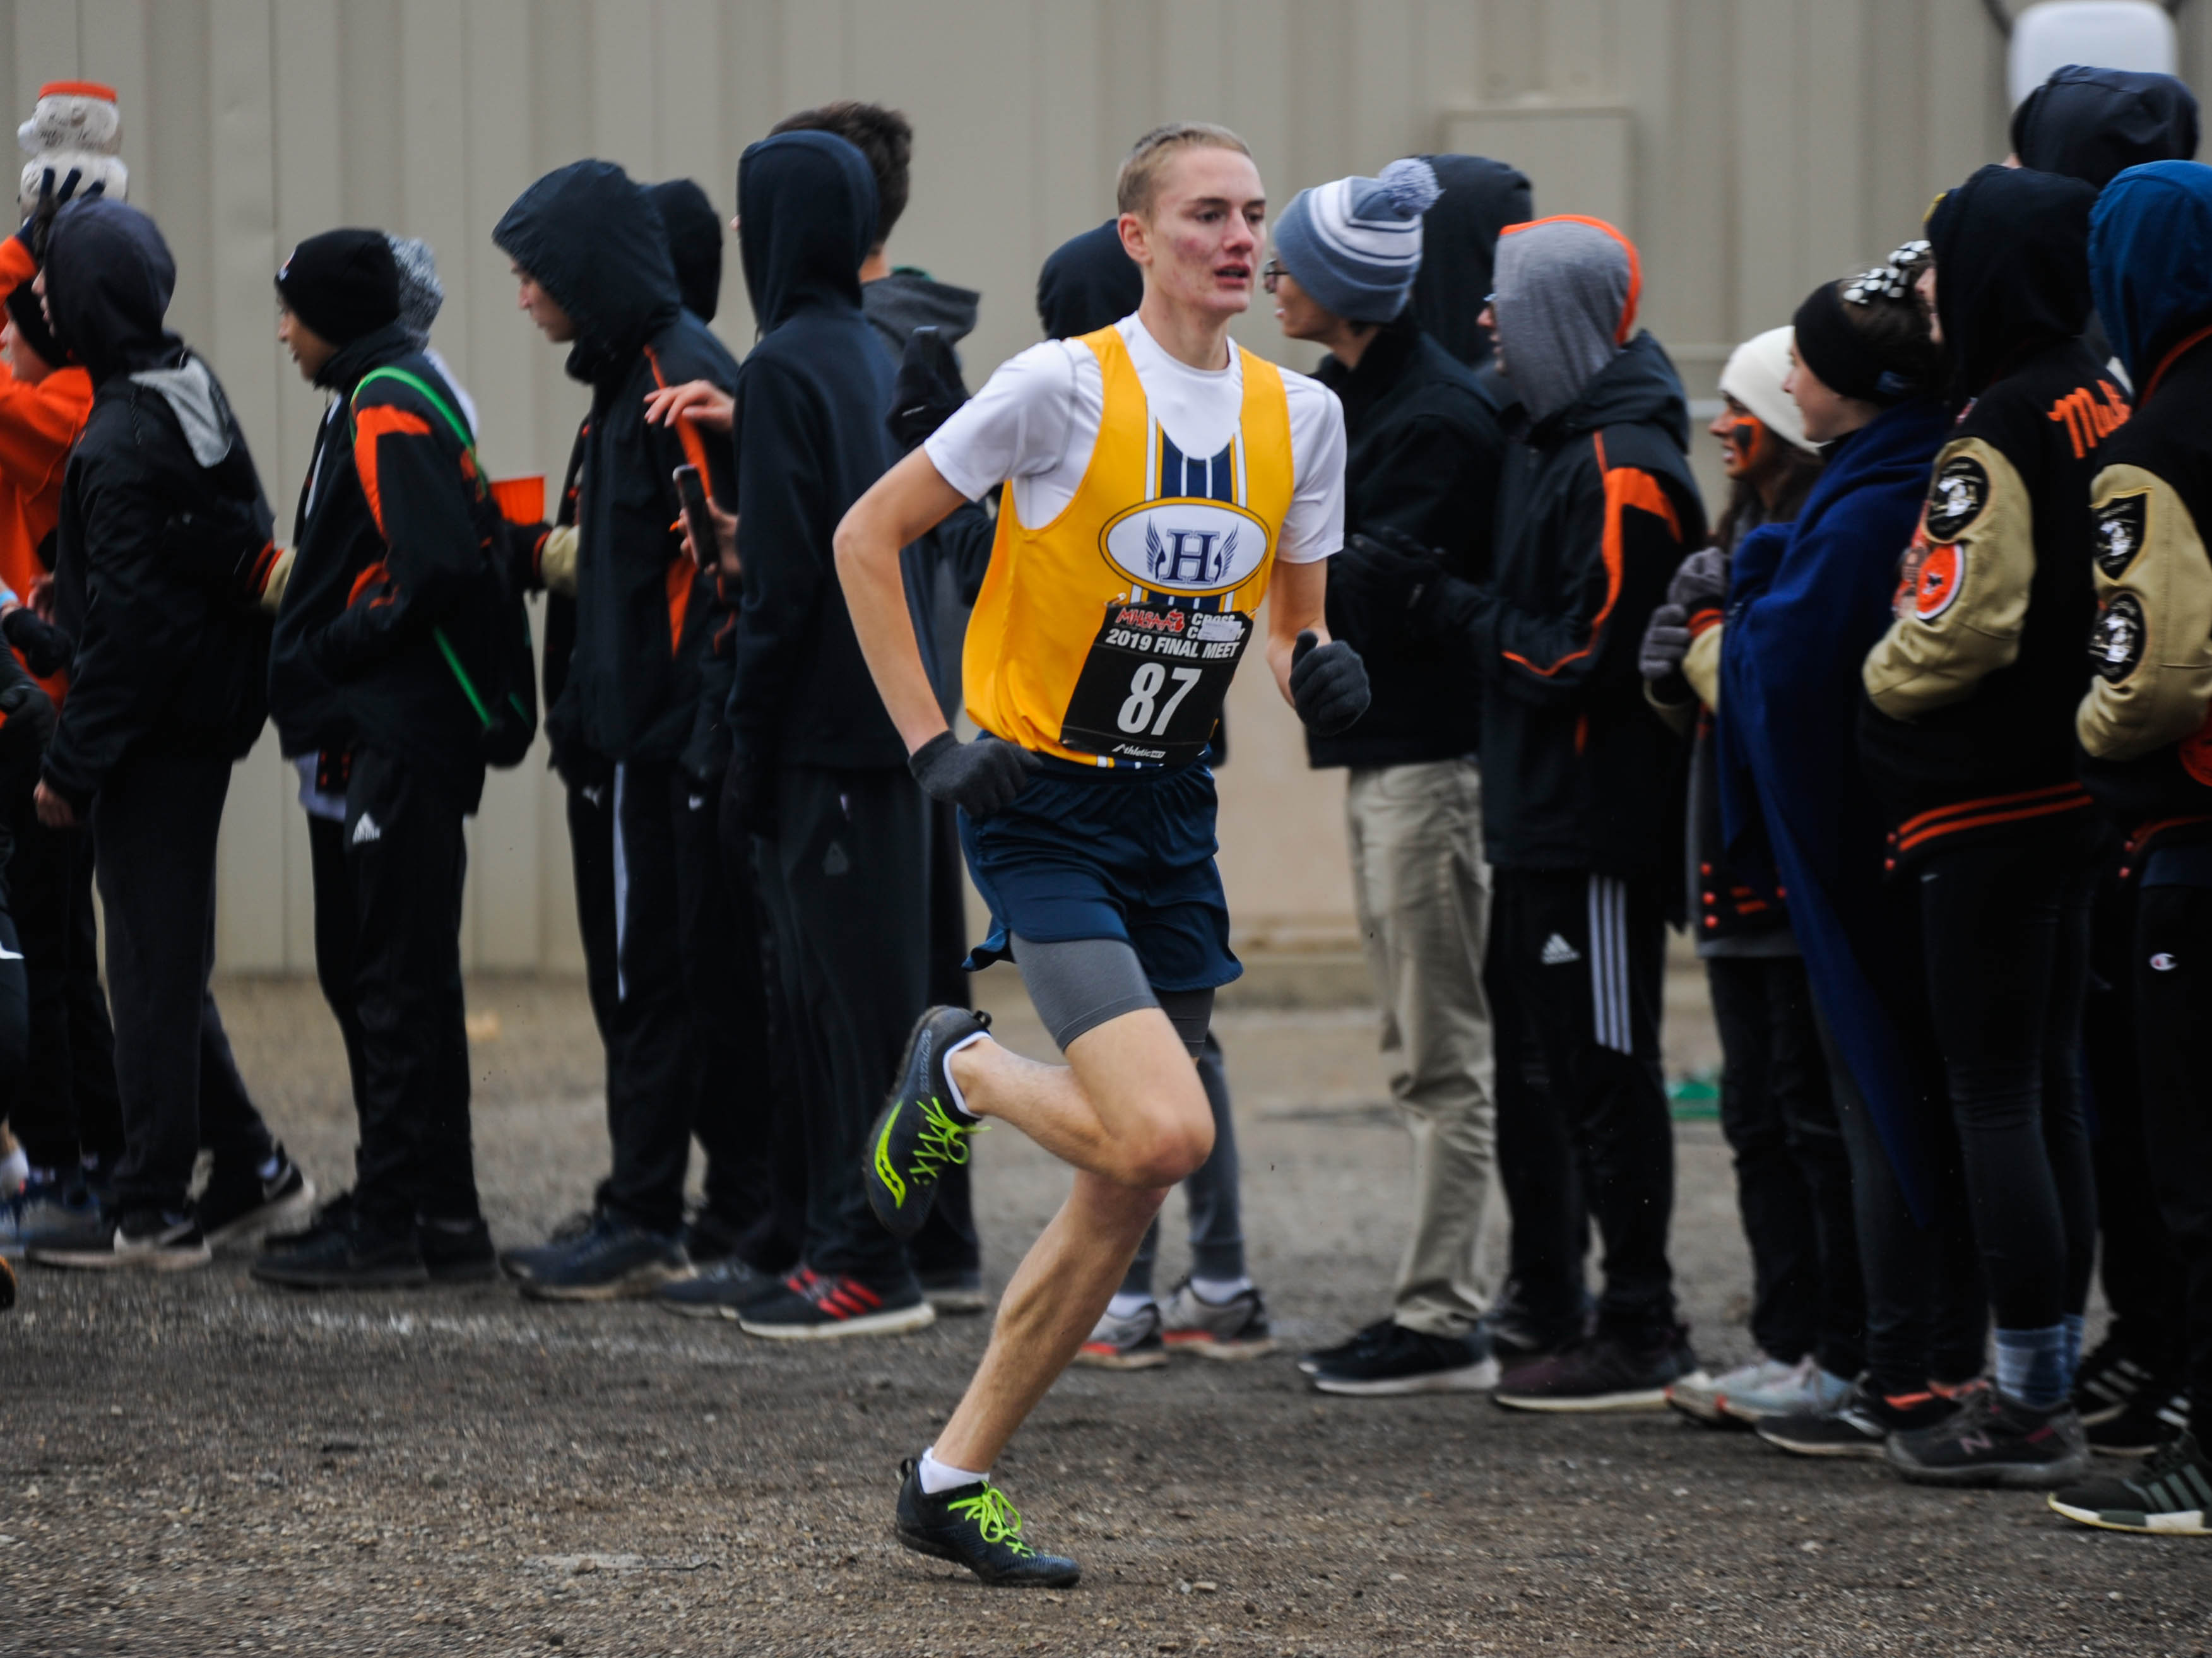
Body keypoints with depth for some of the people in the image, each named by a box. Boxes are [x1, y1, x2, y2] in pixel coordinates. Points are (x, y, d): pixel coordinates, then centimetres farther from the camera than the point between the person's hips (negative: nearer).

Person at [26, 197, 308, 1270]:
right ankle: (251, 1169, 20)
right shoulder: (195, 390, 9)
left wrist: (70, 764, -15)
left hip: (153, 734, -9)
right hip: (209, 716, 9)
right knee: (170, 958, 16)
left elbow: (126, 621, -19)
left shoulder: (120, 443, -18)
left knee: (151, 967, -4)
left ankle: (153, 1211, 0)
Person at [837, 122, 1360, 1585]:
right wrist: (930, 745, -11)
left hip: (1174, 813, 6)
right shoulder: (1066, 387, -12)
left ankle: (956, 1480, 18)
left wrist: (1320, 673, -8)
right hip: (1043, 805, -6)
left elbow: (1295, 628, 16)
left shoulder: (1299, 415, 5)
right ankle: (962, 1072, 9)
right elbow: (867, 539, -6)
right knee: (1163, 1133, -22)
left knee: (1128, 1194, 6)